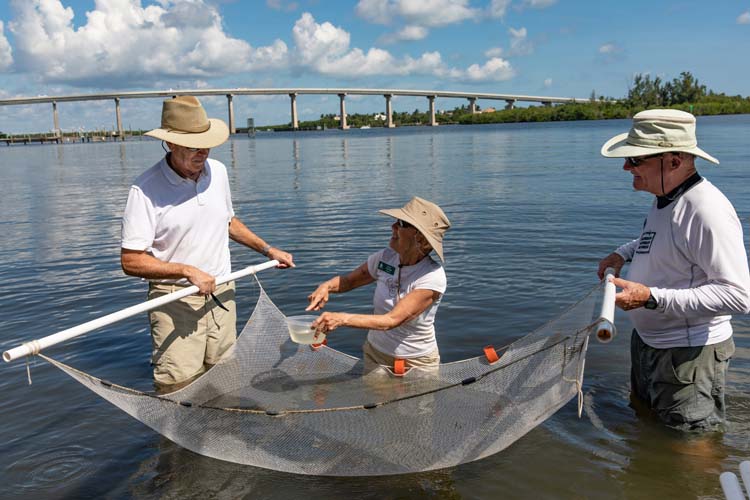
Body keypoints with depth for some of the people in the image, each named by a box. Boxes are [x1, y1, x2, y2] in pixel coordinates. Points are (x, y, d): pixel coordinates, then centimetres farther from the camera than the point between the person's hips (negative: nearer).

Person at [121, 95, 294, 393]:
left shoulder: (218, 172, 6)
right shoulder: (145, 189, -13)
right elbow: (130, 261, -15)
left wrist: (268, 250, 20)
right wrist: (187, 271, -23)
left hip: (222, 294, 5)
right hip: (176, 302, -5)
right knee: (178, 393, -5)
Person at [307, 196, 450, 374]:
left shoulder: (433, 277, -23)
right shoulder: (385, 257, -8)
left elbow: (392, 320, -30)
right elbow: (348, 280, 6)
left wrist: (342, 319, -40)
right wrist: (326, 286, -17)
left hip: (416, 363, -4)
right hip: (375, 354, 4)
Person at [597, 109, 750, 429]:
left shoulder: (707, 209, -27)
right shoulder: (664, 199, 3)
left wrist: (653, 298, -32)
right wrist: (624, 253, 9)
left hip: (689, 352, -9)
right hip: (646, 341, 10)